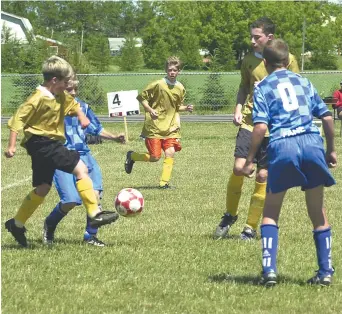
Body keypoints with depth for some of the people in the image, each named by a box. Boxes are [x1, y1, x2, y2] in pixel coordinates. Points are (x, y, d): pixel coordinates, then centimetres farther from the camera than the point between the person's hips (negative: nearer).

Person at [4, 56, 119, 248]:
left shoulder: (61, 97, 9)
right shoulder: (38, 99, -17)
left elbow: (73, 105, 30)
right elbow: (18, 119, -17)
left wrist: (82, 116, 9)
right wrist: (12, 145, -20)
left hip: (50, 144, 10)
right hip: (41, 143, -10)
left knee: (43, 188, 16)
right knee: (80, 169, -17)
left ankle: (17, 224, 25)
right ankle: (95, 214, -19)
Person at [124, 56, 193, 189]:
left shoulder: (180, 88, 5)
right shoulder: (158, 84, -12)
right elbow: (141, 97, -4)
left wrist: (186, 108, 0)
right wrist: (150, 110, -17)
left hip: (171, 127, 5)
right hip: (154, 127, -5)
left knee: (170, 153, -10)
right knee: (155, 157, -6)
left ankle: (164, 182, -1)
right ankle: (131, 156, 22)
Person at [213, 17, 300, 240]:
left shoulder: (288, 60, -2)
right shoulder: (249, 60, 6)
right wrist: (238, 110, 3)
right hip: (250, 121, 2)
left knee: (263, 176, -2)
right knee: (239, 167, -13)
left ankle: (251, 227, 9)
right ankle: (230, 215, 11)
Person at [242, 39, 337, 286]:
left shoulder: (263, 88, 10)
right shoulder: (303, 82, 19)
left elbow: (261, 126, -4)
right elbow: (327, 117, 14)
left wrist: (250, 161, 1)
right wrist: (331, 150, 25)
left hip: (282, 146, -2)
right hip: (312, 143, 2)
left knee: (271, 212, 12)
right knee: (318, 213, 14)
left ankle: (269, 270, -1)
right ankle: (325, 272, 12)